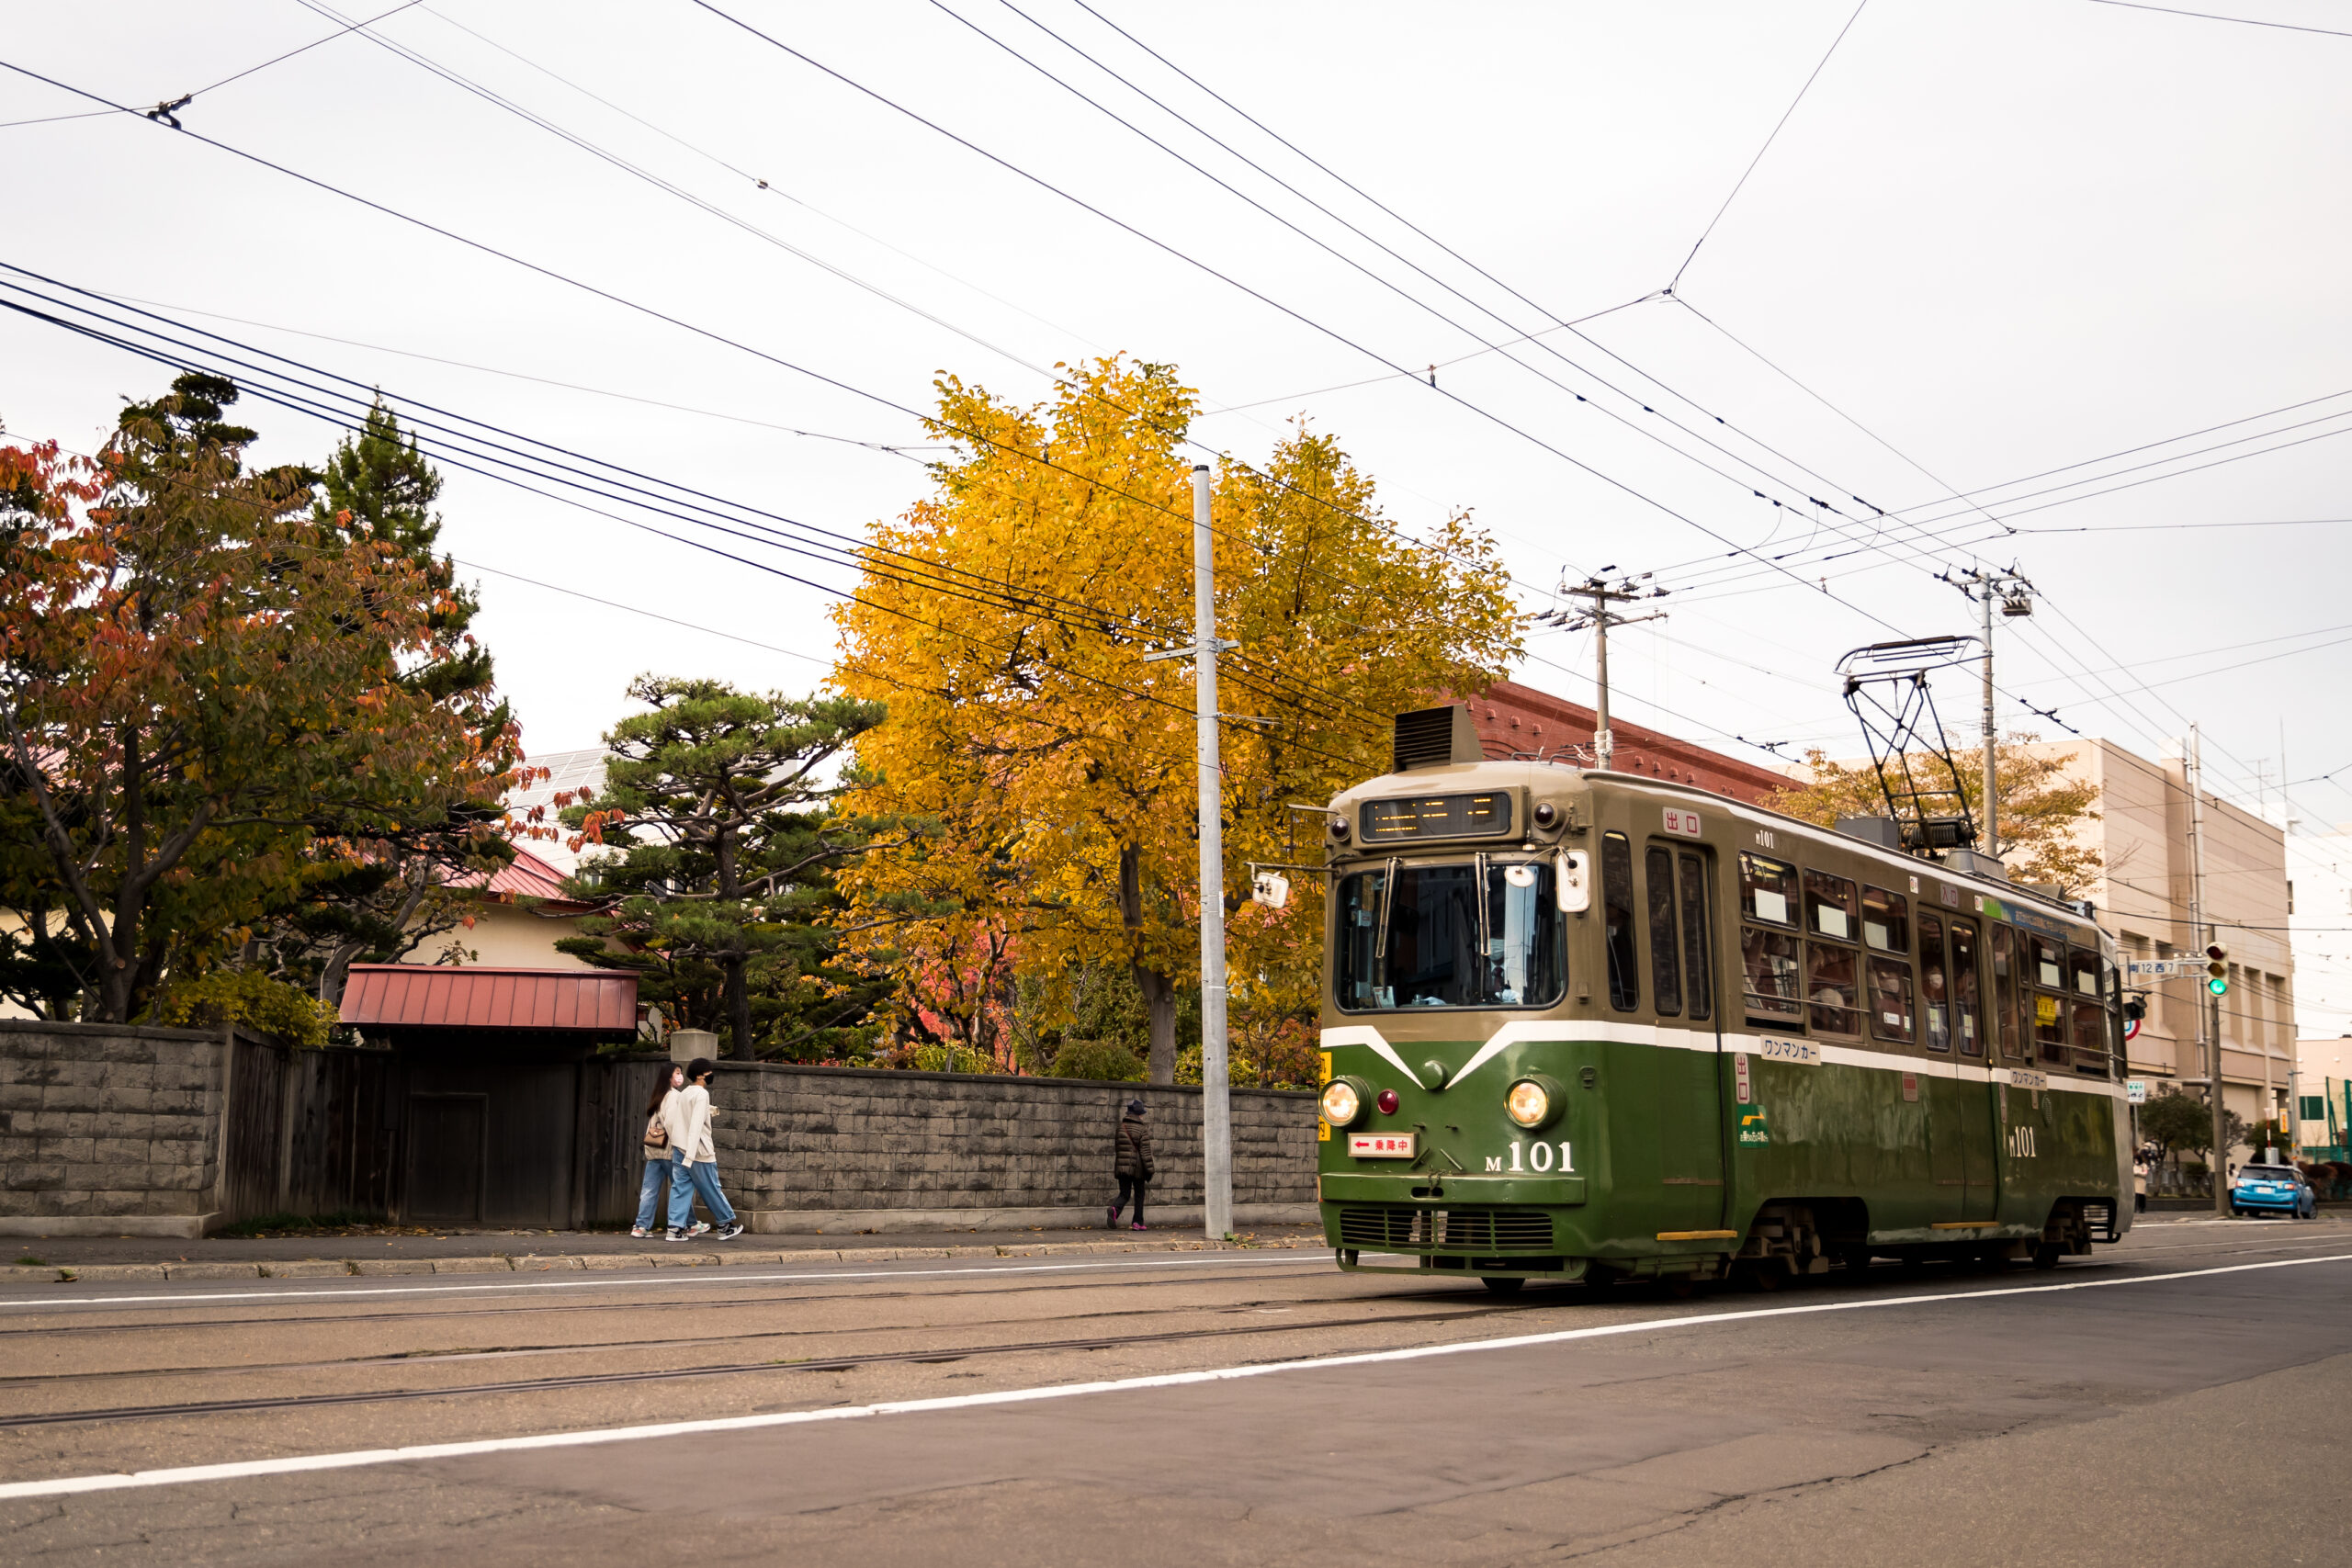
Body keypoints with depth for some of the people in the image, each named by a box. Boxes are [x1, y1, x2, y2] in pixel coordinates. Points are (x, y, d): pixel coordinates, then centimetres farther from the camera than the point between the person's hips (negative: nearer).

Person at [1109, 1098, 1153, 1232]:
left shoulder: (1120, 1127, 5)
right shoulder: (1142, 1130, -8)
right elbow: (1145, 1151, -10)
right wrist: (1150, 1169, -6)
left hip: (1121, 1165, 3)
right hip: (1137, 1167, -3)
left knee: (1124, 1194, 8)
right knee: (1139, 1194, 12)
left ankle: (1115, 1209, -25)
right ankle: (1138, 1223, 12)